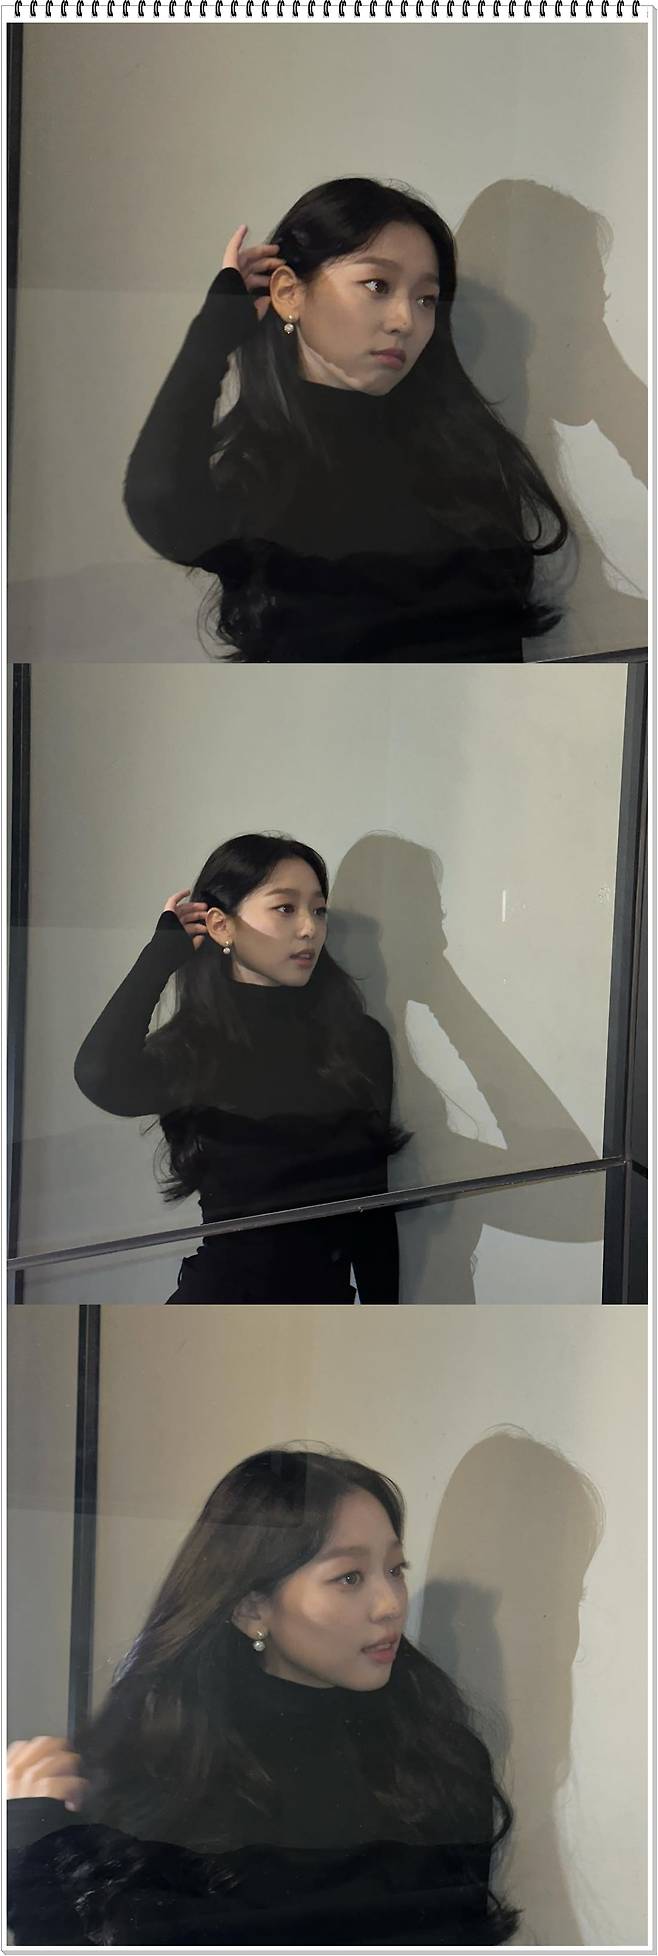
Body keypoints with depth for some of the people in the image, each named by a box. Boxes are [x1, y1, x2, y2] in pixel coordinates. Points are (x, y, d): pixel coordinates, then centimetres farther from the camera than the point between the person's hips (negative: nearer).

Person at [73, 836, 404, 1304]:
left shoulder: (359, 1040, 7)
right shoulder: (193, 1048, 0)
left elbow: (373, 1206, 11)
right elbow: (101, 1080, -24)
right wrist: (167, 945, -10)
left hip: (328, 1298, 3)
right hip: (224, 1290, -3)